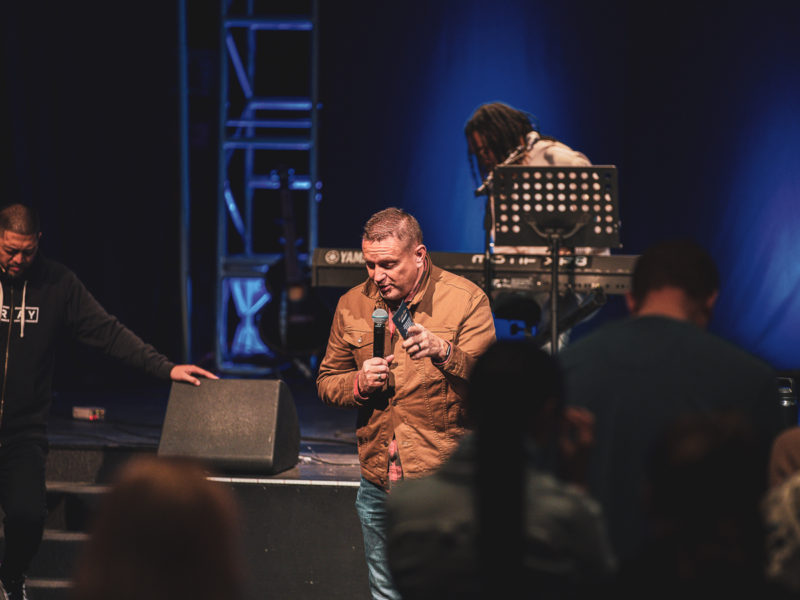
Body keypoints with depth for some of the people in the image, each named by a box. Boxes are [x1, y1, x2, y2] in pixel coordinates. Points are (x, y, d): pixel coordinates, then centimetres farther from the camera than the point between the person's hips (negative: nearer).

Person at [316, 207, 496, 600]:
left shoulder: (466, 299, -5)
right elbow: (326, 383, 15)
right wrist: (359, 383, -7)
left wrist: (444, 353, -32)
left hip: (445, 483, -4)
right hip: (379, 484, 4)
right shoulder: (352, 306, 8)